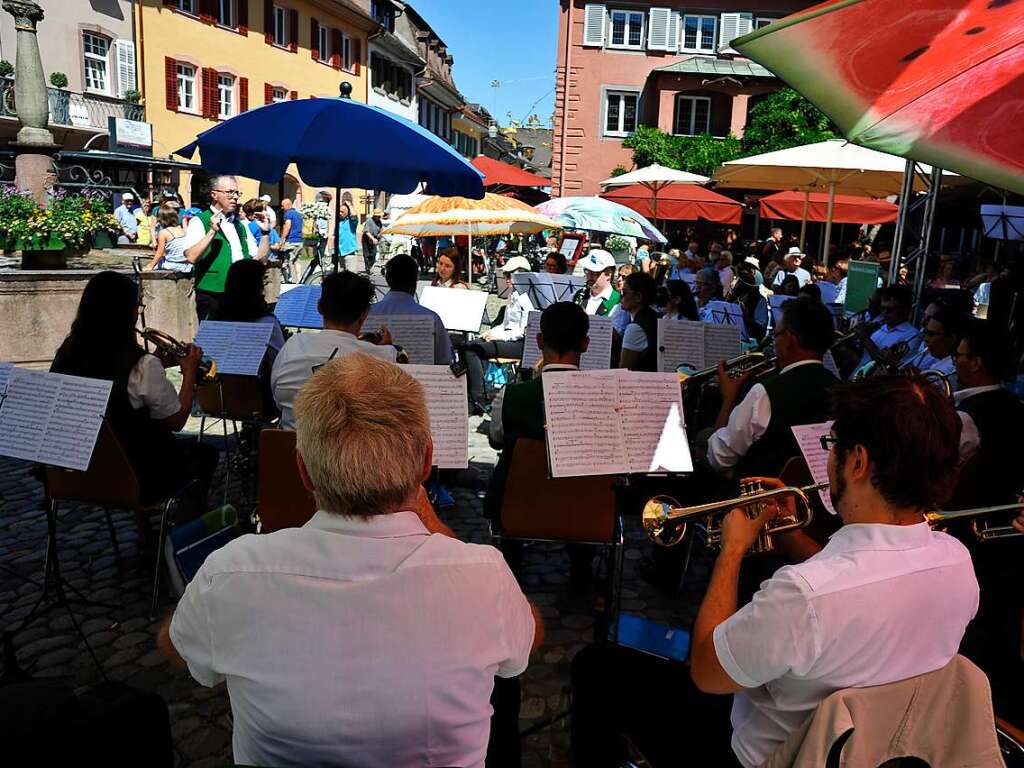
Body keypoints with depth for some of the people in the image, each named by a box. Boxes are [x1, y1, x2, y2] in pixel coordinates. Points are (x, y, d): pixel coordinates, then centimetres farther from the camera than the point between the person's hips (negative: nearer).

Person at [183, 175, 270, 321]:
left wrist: (265, 233, 5)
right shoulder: (199, 221, -3)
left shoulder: (240, 225, 16)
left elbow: (260, 259, 15)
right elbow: (192, 257, -19)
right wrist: (212, 231, -23)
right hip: (211, 296, -6)